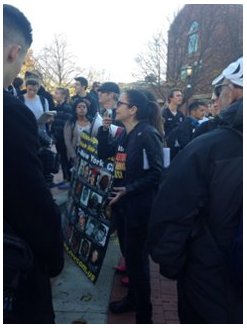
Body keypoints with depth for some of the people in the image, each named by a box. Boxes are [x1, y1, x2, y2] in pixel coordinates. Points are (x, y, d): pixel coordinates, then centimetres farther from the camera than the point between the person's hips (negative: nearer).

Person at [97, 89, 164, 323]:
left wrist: (129, 189, -22)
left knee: (137, 258, 5)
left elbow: (156, 174, -20)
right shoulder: (124, 134, 8)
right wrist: (104, 129, 1)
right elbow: (103, 153, 13)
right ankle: (133, 298, 44)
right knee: (128, 253, 21)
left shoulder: (148, 134, -17)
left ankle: (143, 315, 27)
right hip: (123, 204, 8)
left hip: (139, 206, -8)